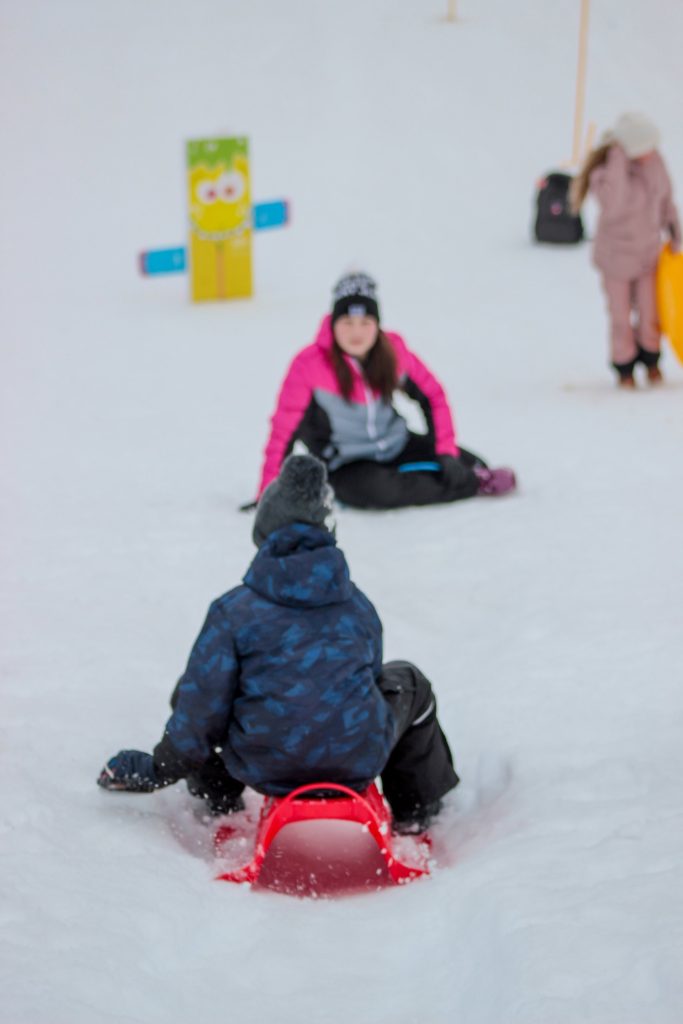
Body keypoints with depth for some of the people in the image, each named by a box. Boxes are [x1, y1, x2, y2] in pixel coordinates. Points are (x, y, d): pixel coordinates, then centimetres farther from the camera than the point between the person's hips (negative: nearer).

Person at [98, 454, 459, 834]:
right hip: (358, 764, 1)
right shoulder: (358, 605, 3)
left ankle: (219, 801, 29)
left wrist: (157, 769, 9)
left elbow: (202, 706, -7)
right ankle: (415, 810, 35)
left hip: (265, 769, -1)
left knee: (188, 693, 22)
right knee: (408, 682, 30)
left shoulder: (234, 610, -8)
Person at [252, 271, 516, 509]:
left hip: (398, 446, 4)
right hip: (346, 466, -4)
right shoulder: (309, 364, -19)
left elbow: (433, 396, 2)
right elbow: (284, 429, -16)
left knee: (468, 464, -15)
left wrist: (447, 454, -7)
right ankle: (473, 484, -19)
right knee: (380, 490, -36)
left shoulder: (393, 350, -8)